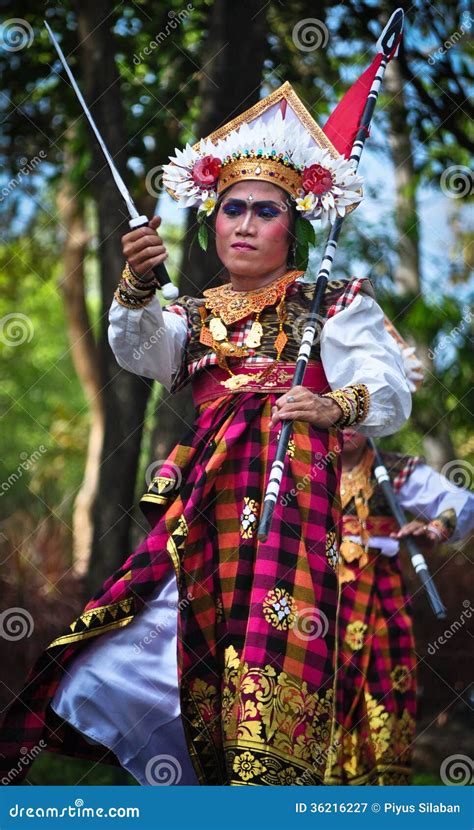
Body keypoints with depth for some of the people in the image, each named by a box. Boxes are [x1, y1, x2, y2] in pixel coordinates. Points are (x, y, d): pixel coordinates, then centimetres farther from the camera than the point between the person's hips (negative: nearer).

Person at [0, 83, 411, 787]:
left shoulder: (334, 303, 14)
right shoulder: (194, 316, 25)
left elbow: (391, 393, 1)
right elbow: (140, 351, 3)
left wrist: (339, 406, -21)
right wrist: (138, 287, -19)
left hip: (299, 507, -4)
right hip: (208, 510, 5)